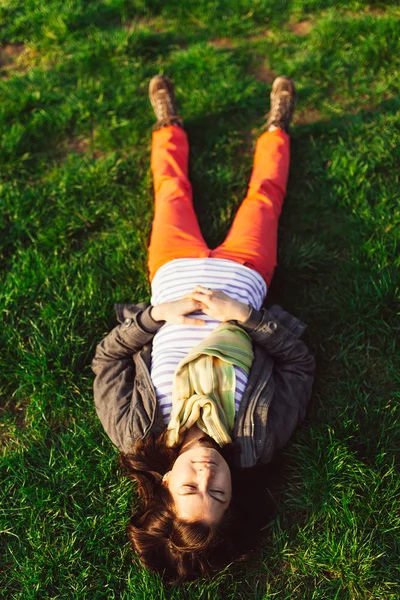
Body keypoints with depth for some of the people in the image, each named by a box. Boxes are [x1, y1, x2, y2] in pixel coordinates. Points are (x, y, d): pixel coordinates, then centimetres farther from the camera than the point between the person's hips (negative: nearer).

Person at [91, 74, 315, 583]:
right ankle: (275, 127, 50)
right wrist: (246, 314, -38)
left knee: (172, 190, 20)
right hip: (241, 271, 0)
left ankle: (168, 124, 53)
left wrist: (154, 314, -36)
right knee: (262, 194, 17)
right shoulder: (260, 439, -32)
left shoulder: (136, 432, -32)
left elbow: (108, 357, -19)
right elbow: (298, 360, -22)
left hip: (175, 271, 1)